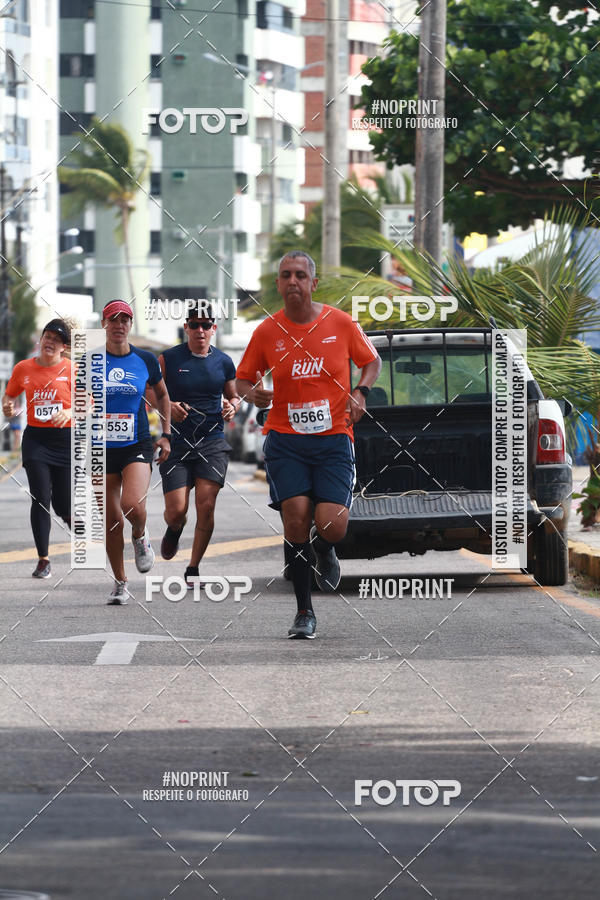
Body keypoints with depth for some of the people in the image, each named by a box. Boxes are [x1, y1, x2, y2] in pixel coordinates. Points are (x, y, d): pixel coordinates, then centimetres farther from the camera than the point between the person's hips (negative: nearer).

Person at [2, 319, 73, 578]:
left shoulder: (72, 369, -2)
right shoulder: (23, 368, 5)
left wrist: (70, 412, -21)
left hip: (66, 440, -1)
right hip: (35, 439, 1)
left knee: (63, 505, 0)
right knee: (40, 500, -8)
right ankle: (43, 560, -1)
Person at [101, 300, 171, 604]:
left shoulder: (146, 361, 2)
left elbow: (162, 395, 17)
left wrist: (166, 435, 11)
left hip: (137, 446, -1)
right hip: (101, 450, 1)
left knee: (132, 505, -25)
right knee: (112, 522, 3)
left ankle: (140, 535, 11)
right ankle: (120, 582, 18)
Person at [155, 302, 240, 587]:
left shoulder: (223, 362, 7)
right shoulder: (168, 359, -1)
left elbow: (233, 396, 21)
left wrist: (232, 406, -2)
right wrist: (167, 406, -16)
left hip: (212, 443, 1)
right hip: (177, 443, -1)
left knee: (206, 506, -9)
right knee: (176, 511, -8)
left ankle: (193, 569, 5)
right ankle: (174, 531, 32)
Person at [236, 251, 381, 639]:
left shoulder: (342, 323, 0)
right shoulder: (267, 331, 1)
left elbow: (372, 362, 15)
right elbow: (243, 379, 12)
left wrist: (360, 392, -4)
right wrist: (253, 394, -11)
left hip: (333, 437, 0)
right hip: (285, 440, 0)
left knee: (331, 527, -13)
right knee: (296, 517, -14)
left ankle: (324, 551, 28)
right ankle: (304, 611, 1)